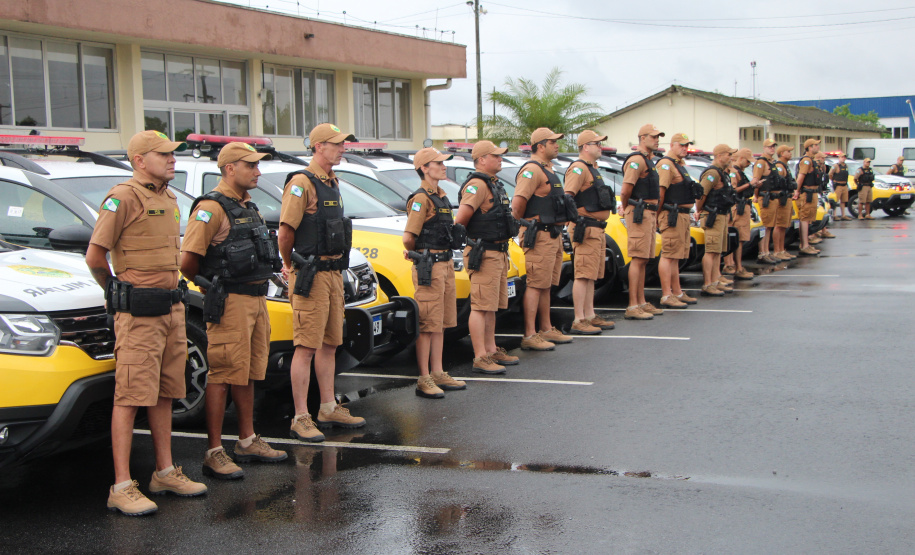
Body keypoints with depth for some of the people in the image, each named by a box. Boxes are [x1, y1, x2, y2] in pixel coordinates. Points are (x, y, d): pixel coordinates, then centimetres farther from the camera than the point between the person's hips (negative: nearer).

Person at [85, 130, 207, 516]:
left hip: (172, 309, 8)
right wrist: (117, 293, 2)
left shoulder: (169, 199, 15)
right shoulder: (123, 198, -11)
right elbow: (94, 257, -12)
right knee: (131, 396, -8)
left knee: (164, 394, 14)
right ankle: (122, 487, -6)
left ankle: (165, 473, 23)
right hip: (138, 312, -8)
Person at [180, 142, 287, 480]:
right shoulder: (211, 207, -13)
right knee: (223, 376, -7)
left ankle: (247, 441, 26)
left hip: (257, 299, 9)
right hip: (230, 303, -9)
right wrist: (211, 287, -3)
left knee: (247, 375, 16)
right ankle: (214, 453, -3)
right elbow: (188, 261, -18)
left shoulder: (248, 207, 16)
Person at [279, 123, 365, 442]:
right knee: (306, 348, -6)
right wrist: (290, 265, -1)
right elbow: (285, 231, -14)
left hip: (334, 274, 9)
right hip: (311, 276, -9)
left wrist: (336, 267, 16)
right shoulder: (302, 183, -13)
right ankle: (301, 419, -3)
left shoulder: (332, 183, 15)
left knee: (329, 344, 14)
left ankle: (329, 409, 24)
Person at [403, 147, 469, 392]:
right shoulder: (421, 199, -13)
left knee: (441, 323, 13)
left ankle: (438, 374, 21)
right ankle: (424, 380, -1)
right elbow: (408, 238, -16)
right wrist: (418, 254, 1)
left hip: (446, 264, 9)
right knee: (428, 324, -6)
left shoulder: (441, 197, 15)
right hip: (429, 267, -9)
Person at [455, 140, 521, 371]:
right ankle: (480, 357, -5)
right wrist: (467, 239, -8)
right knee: (481, 307, -7)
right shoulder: (477, 185, -16)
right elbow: (460, 219, -23)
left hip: (499, 253, 10)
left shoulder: (494, 184, 17)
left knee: (491, 306, 16)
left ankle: (491, 350, 25)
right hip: (484, 255, -10)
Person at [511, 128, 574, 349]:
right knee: (536, 285, -9)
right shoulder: (532, 170, -15)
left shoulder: (548, 170, 18)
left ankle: (546, 330, 24)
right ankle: (529, 336, -7)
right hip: (540, 237, -10)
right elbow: (517, 204, -23)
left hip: (554, 235, 10)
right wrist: (524, 224, -7)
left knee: (546, 285, 15)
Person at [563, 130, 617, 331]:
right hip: (586, 228, -10)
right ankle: (578, 322, -10)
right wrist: (572, 217, -31)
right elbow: (567, 196, -23)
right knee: (583, 275, -10)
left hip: (598, 228, 10)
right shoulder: (578, 168, -12)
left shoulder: (592, 168, 21)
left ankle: (590, 316, 21)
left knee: (591, 276, 14)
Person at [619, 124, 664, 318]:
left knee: (643, 260, 13)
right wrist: (627, 210, -3)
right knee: (638, 259, -10)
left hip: (649, 213, 10)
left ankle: (641, 303, 19)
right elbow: (625, 191, -19)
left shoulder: (648, 160, 20)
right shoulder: (637, 160, -13)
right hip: (640, 213, -10)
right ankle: (632, 307, -10)